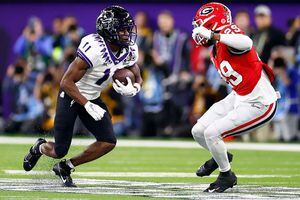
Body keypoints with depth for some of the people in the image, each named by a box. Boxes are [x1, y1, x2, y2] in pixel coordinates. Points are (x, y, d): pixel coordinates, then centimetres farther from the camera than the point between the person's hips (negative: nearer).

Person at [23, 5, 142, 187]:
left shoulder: (129, 51, -10)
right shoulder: (94, 49, -32)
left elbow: (138, 79, 6)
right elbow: (67, 82, -28)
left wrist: (133, 89, -18)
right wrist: (87, 105, -32)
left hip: (93, 98, 6)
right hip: (71, 96, -6)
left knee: (108, 142, -10)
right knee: (60, 151, -2)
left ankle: (66, 167, 10)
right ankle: (40, 148, 37)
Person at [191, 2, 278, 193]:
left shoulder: (228, 33, -21)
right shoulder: (215, 53, 9)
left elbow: (246, 43, -44)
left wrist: (213, 35, -41)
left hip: (259, 105, -9)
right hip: (238, 98, 9)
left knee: (211, 133, -14)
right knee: (198, 132, 9)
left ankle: (227, 176, 9)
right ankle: (220, 156, 40)